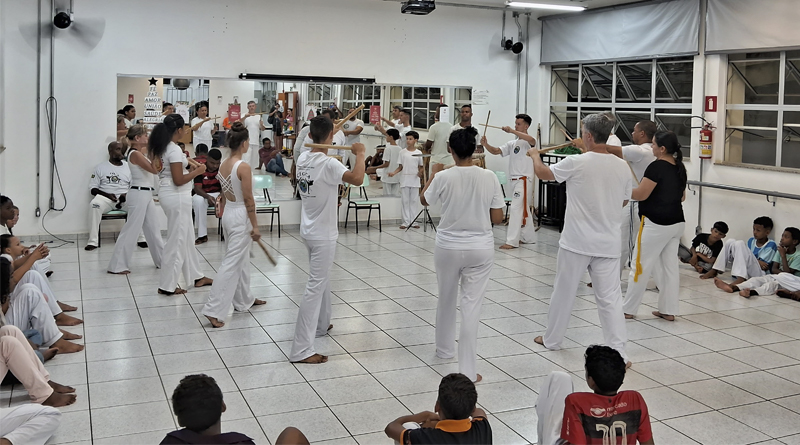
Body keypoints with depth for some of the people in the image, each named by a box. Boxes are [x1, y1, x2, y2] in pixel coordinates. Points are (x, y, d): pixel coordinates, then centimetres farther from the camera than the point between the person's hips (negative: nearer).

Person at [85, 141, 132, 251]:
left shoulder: (128, 166, 14)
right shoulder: (101, 167, 9)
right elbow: (92, 188, 5)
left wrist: (127, 195, -11)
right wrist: (107, 195, -13)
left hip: (125, 198, 2)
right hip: (105, 197, -2)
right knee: (95, 205, -36)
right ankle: (92, 241, -34)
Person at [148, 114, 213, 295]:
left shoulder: (161, 147, 7)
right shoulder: (174, 150, -20)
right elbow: (178, 180, -23)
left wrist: (189, 162, 13)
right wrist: (198, 172, -12)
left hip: (167, 194, 10)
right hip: (177, 197, -10)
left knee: (186, 237, 19)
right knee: (177, 240, 0)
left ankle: (197, 276, 30)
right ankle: (167, 285, 8)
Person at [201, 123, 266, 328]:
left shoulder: (223, 165, 4)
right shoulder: (243, 167, -20)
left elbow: (223, 197, 12)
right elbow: (248, 200, -18)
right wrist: (255, 226, -12)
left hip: (228, 214, 9)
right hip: (241, 217, -9)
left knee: (242, 260, 22)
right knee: (231, 264, -5)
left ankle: (244, 299, 37)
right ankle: (214, 310, -6)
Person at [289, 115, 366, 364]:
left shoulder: (302, 159, 1)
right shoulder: (328, 164, -24)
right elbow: (357, 179, -38)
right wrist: (360, 154, -22)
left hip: (309, 230, 9)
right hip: (323, 234, -9)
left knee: (322, 279, 27)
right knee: (315, 288, -7)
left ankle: (321, 325, 44)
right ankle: (301, 350, -6)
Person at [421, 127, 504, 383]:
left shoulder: (444, 177, -12)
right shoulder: (489, 177, -9)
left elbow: (425, 200, 8)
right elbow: (497, 218, -5)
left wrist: (433, 174, 23)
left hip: (448, 247, 0)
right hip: (480, 249, 0)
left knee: (446, 299, 22)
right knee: (471, 306, 1)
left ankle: (444, 349, 43)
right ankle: (467, 371, 1)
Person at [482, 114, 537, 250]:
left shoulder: (528, 142, -8)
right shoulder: (512, 144, 14)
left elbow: (531, 140, -33)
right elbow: (496, 151, 7)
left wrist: (512, 131, -38)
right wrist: (485, 144, -13)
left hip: (524, 180, -8)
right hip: (515, 180, 8)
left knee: (516, 209, -12)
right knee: (524, 210, 17)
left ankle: (512, 241, -12)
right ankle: (528, 237, 27)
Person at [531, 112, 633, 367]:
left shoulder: (576, 163, -13)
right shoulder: (622, 167, -1)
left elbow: (542, 173, 2)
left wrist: (535, 155, 24)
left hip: (576, 241, -3)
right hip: (608, 244, 3)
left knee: (564, 292, 13)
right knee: (610, 298, 4)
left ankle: (552, 339, 29)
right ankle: (618, 352, 3)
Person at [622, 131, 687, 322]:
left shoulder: (657, 167, -17)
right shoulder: (679, 167, 8)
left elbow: (641, 194, -16)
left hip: (656, 225, -8)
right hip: (676, 223, 8)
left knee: (641, 266, 1)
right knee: (669, 266, 12)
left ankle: (628, 309, 10)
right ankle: (669, 310, 17)